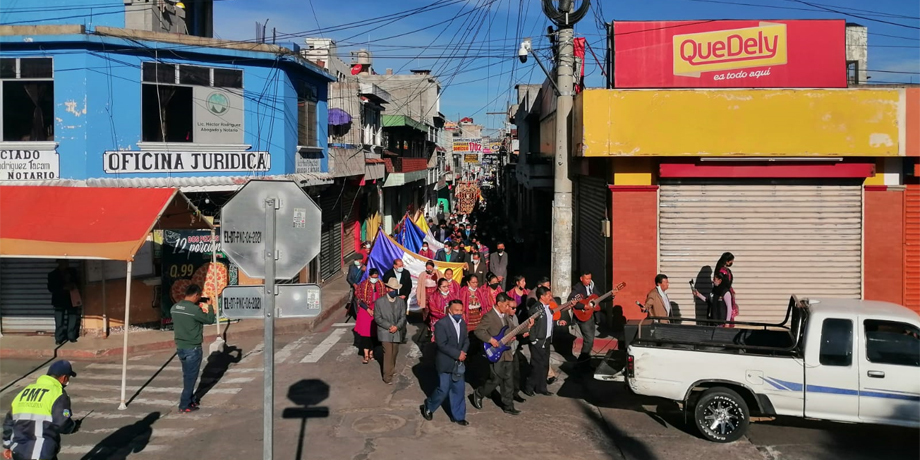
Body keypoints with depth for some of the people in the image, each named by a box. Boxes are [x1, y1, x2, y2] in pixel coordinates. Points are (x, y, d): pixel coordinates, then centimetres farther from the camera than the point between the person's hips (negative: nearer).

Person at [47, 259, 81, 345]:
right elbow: (51, 288, -6)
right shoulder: (53, 274, -1)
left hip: (72, 299, 3)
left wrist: (74, 285, -6)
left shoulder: (73, 272, 8)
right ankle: (59, 338, 1)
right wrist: (63, 287, -18)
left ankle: (72, 337, 13)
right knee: (59, 322, -6)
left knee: (73, 319, 3)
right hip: (59, 300, -3)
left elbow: (78, 282, 18)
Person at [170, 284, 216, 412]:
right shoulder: (194, 309, -21)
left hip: (180, 347, 8)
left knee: (187, 376, 20)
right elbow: (209, 319, -10)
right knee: (191, 377, 4)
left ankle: (190, 400, 31)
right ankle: (184, 405, 10)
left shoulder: (174, 307, 2)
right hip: (192, 348, -8)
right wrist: (210, 307, 5)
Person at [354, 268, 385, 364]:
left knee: (374, 332, 5)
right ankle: (366, 355, -2)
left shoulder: (381, 286, 4)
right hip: (365, 311, -3)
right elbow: (359, 299, -6)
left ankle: (371, 352, 19)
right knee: (365, 333, -6)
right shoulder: (363, 285, -6)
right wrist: (368, 309, -11)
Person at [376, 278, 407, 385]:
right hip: (385, 332, -4)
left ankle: (391, 369, 37)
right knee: (388, 353, -9)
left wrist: (397, 326, -14)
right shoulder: (379, 302, -7)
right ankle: (387, 376, -3)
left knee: (394, 352, 15)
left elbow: (403, 316, 2)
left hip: (397, 331, 4)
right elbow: (377, 318, -7)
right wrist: (389, 326, -16)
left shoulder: (401, 301, 1)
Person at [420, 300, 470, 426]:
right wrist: (458, 354, -21)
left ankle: (458, 416, 20)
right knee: (443, 390, 0)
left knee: (459, 390, 9)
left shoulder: (463, 323, 5)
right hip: (445, 363, -6)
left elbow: (466, 340, 10)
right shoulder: (441, 324, -18)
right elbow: (442, 345, -22)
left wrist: (463, 352, -11)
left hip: (459, 363, 6)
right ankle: (427, 407, 25)